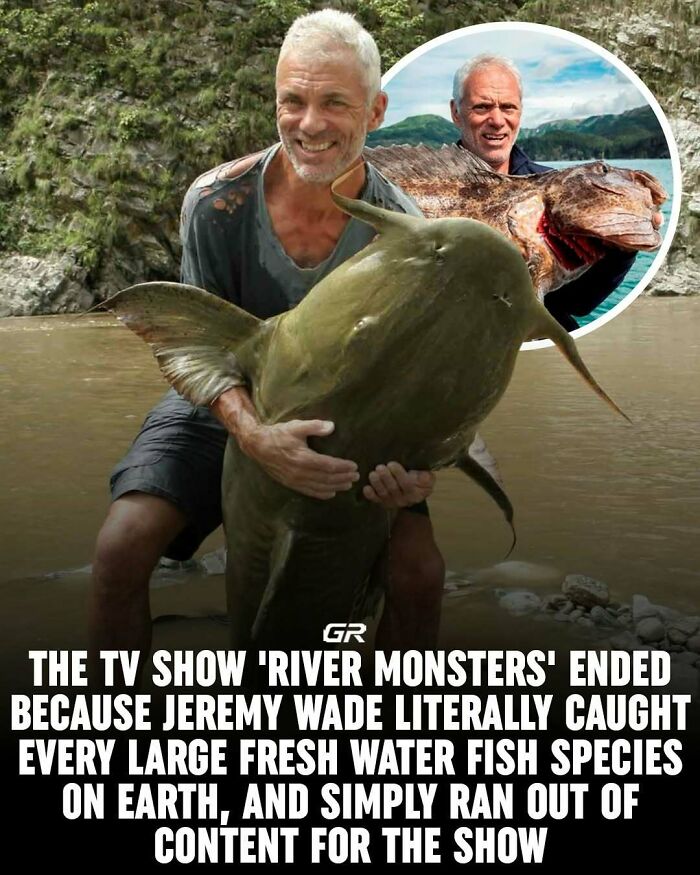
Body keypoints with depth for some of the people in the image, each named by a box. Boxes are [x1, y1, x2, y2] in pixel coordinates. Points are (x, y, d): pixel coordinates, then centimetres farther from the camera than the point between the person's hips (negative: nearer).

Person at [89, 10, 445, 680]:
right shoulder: (217, 202, -20)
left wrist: (416, 460, -32)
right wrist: (255, 436, -36)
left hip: (344, 418, 1)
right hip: (226, 406, 0)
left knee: (421, 574, -17)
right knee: (121, 550, -21)